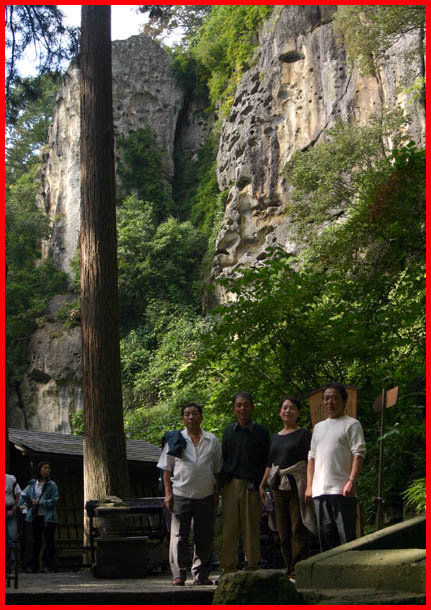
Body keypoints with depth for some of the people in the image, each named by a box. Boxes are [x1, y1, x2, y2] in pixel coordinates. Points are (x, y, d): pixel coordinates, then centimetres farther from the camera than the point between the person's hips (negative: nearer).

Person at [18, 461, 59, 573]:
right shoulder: (32, 484, 8)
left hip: (48, 517, -3)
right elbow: (23, 495, 17)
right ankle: (33, 566, 14)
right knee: (35, 541, 7)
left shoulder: (52, 485, -2)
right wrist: (23, 506, 1)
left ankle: (48, 566, 2)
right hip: (35, 517, 3)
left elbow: (54, 500, -10)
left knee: (49, 541, -2)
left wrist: (40, 503, -14)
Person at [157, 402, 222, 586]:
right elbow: (167, 469, 6)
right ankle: (179, 574, 5)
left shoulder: (212, 441, 11)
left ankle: (201, 574, 15)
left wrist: (216, 493, 9)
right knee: (179, 536, -2)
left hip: (205, 495, 2)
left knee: (204, 537, 6)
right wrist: (168, 492, -2)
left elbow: (217, 470, 15)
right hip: (181, 494, -2)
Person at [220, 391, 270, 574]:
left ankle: (252, 567, 9)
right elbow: (223, 460, 15)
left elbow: (266, 461, 3)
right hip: (231, 485, 2)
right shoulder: (228, 431, 12)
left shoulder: (261, 431, 5)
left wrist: (261, 485, -5)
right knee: (229, 528, 1)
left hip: (252, 486, -2)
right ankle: (229, 568, 8)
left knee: (251, 529, 0)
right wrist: (222, 482, 6)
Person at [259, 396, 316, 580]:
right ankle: (290, 570, 12)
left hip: (297, 487, -6)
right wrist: (262, 485, 15)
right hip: (278, 488, 6)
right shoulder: (275, 437, 19)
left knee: (298, 531, -8)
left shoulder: (304, 434, 2)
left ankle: (297, 571, -7)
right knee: (283, 533, 6)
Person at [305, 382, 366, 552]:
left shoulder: (351, 424, 3)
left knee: (346, 533, -7)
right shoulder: (318, 427, 22)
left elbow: (359, 454, -7)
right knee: (325, 532, 8)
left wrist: (352, 481, -18)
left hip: (342, 490, -6)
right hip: (320, 491, 6)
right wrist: (309, 485, 14)